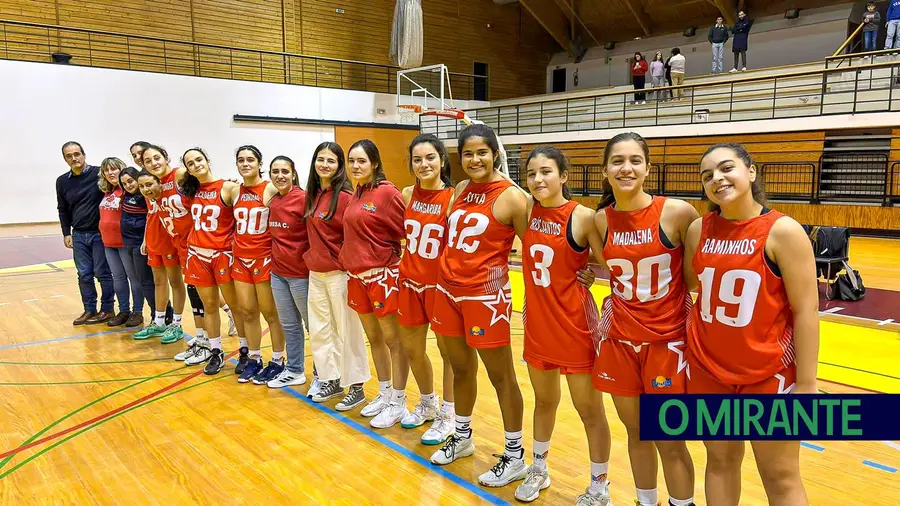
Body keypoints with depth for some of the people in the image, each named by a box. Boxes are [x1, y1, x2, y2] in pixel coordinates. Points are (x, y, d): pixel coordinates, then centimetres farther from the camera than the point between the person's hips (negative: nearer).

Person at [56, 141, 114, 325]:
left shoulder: (99, 173, -8)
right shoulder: (62, 181, 6)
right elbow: (63, 210, 16)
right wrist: (66, 234, 10)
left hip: (100, 233, -4)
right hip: (78, 235, 4)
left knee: (103, 273, 2)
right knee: (84, 275, 9)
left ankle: (107, 310, 13)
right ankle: (89, 310, 19)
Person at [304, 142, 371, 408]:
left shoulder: (345, 196, -13)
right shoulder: (313, 194, 9)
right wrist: (312, 256, 11)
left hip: (338, 273, -8)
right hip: (316, 273, 8)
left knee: (347, 331, 2)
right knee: (319, 330, 14)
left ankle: (356, 387, 14)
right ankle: (332, 380, 29)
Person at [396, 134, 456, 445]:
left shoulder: (454, 198, -14)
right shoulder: (407, 195, 0)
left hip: (441, 283, -5)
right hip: (410, 281, 5)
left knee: (448, 351, 10)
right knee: (411, 349, 16)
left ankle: (447, 416, 27)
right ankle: (428, 404, 40)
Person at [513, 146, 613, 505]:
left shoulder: (583, 217, -14)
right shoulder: (527, 211, 0)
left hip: (575, 324, -5)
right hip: (537, 322, 5)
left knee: (589, 409, 8)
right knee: (544, 400, 22)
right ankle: (539, 469, 41)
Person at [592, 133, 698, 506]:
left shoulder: (677, 213, -15)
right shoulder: (601, 219, -3)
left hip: (667, 339, -3)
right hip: (619, 339, 4)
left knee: (669, 441, 6)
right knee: (636, 433, 16)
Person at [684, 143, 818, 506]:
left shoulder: (783, 231, -12)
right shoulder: (698, 230, 0)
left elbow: (806, 310, -12)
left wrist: (806, 385, -12)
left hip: (769, 373, -4)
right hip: (707, 368, 4)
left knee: (780, 476, 9)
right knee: (720, 459, 17)